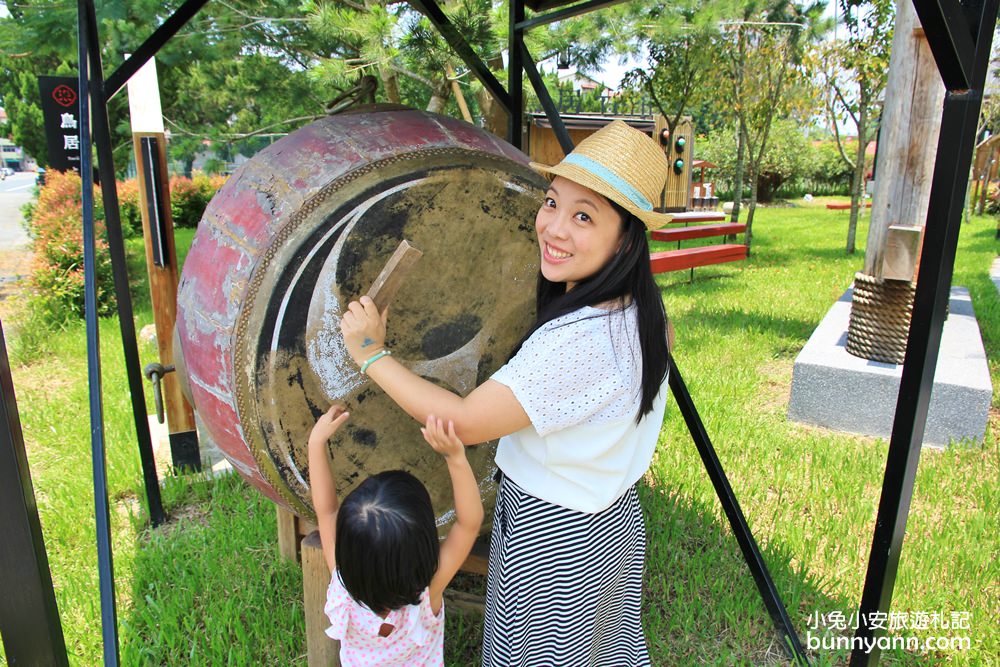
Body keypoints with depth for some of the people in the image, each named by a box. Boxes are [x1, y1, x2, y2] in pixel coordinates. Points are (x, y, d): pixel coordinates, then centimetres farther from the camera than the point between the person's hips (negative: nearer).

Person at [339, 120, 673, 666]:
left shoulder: (579, 340, -35)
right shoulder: (639, 311, -6)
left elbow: (463, 422, -30)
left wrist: (370, 354, -20)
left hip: (555, 541, -8)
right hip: (610, 521, 8)